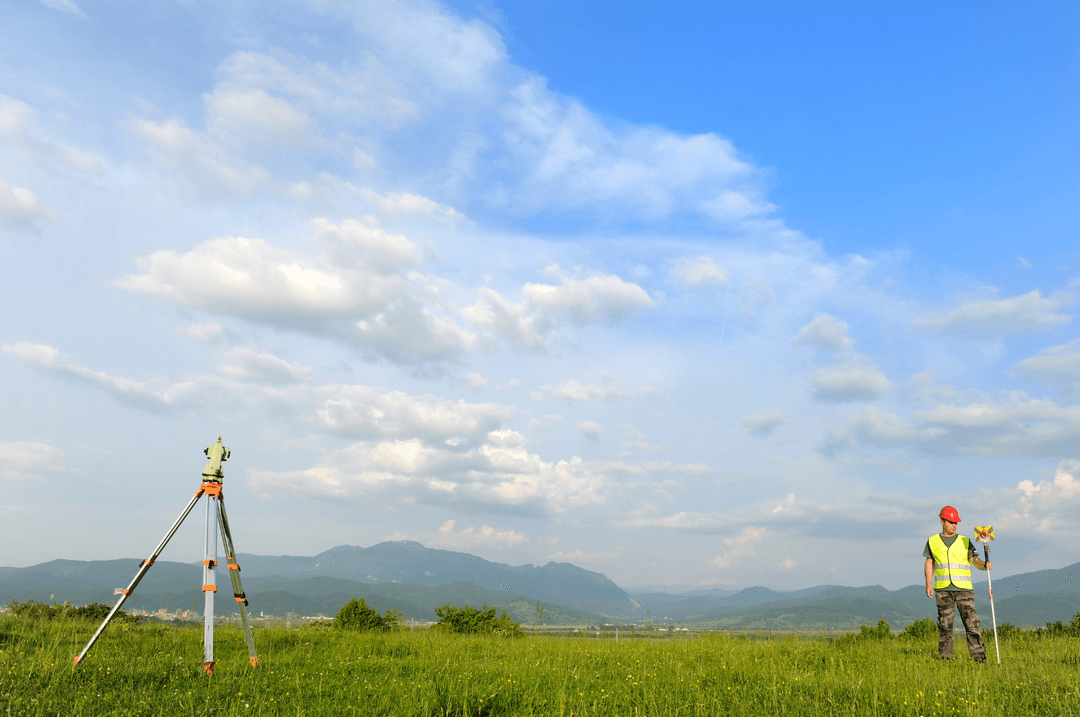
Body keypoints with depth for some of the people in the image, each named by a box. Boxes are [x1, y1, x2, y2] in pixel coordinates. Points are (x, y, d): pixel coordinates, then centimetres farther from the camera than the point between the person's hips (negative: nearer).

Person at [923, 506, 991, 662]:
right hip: (943, 589, 0)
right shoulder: (933, 542, 11)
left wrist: (984, 565, -21)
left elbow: (975, 560, 1)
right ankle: (945, 657, 8)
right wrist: (929, 583, 2)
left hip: (964, 588, 0)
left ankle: (978, 655, -3)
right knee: (945, 624, 3)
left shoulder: (964, 541, 10)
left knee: (971, 622, -7)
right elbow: (929, 563, 12)